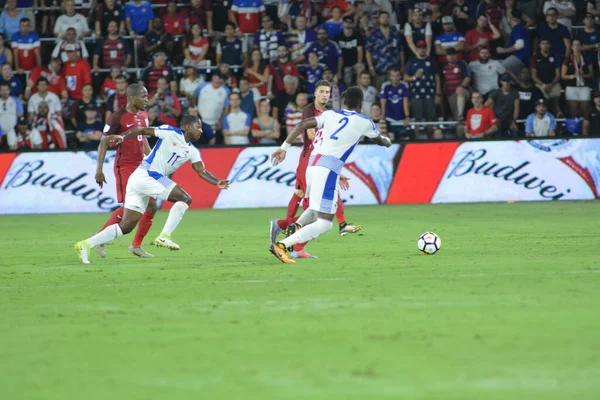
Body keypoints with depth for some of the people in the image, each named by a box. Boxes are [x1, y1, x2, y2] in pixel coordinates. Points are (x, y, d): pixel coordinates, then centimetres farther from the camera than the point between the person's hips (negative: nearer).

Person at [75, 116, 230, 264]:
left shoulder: (192, 151, 16)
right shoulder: (171, 133, -4)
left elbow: (201, 171, 8)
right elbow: (143, 130, -4)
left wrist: (217, 182, -9)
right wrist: (123, 137, -18)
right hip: (145, 175, -8)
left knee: (126, 227, 4)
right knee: (185, 198, -14)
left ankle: (85, 245, 4)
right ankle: (164, 237, -18)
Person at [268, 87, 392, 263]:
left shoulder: (330, 115, 16)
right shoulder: (364, 123, 8)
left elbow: (302, 124, 5)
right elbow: (379, 140, 28)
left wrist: (284, 147, 7)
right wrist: (387, 141, 51)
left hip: (312, 164, 6)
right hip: (328, 169, -6)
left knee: (318, 208, 33)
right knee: (324, 224, -5)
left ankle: (297, 226, 7)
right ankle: (281, 245, -19)